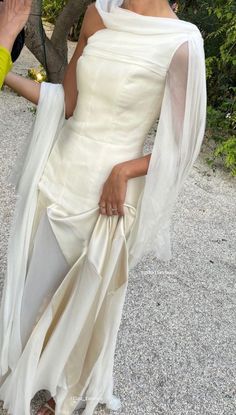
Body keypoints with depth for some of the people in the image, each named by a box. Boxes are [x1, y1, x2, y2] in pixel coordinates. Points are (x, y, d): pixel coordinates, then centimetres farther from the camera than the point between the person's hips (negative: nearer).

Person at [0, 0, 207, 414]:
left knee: (85, 304, 15)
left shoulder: (181, 42, -17)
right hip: (58, 175, 6)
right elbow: (67, 103, 5)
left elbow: (184, 145, -11)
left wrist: (123, 170, -19)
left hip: (108, 195, -5)